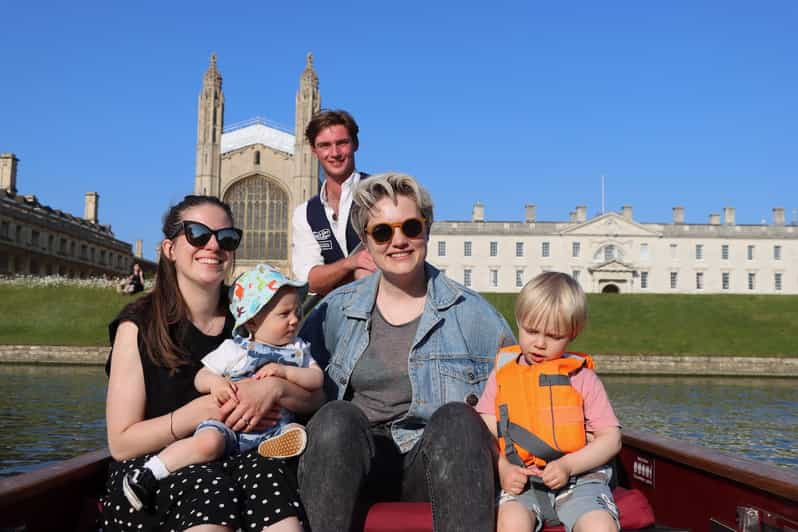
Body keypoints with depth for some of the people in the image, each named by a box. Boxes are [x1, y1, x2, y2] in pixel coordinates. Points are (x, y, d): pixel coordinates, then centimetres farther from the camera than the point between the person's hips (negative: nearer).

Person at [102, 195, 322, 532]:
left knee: (267, 474, -32)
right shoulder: (139, 326, -2)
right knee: (210, 488, -36)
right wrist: (206, 410, -18)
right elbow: (122, 443, -6)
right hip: (151, 472, -2)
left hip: (238, 461, 3)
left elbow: (314, 399, 6)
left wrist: (274, 387, -16)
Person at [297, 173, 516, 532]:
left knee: (456, 418, -32)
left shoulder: (470, 312, 9)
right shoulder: (336, 310, 13)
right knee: (337, 417, -31)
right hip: (350, 460, 1)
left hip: (439, 461, 0)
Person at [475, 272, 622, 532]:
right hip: (521, 481, 1)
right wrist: (503, 469, -10)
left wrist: (568, 466, -12)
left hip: (578, 479, 0)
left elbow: (611, 438, 2)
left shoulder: (581, 377, 5)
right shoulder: (503, 373, 11)